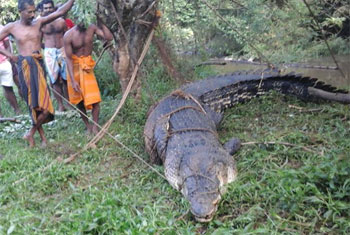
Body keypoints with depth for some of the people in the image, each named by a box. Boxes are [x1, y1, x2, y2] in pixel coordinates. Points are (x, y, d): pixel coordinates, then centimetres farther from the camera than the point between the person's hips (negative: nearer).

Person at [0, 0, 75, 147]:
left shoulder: (38, 22, 5)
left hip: (38, 64, 2)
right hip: (24, 66, -2)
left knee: (42, 101, -2)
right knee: (33, 102, 3)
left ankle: (31, 133, 14)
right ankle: (42, 136, 12)